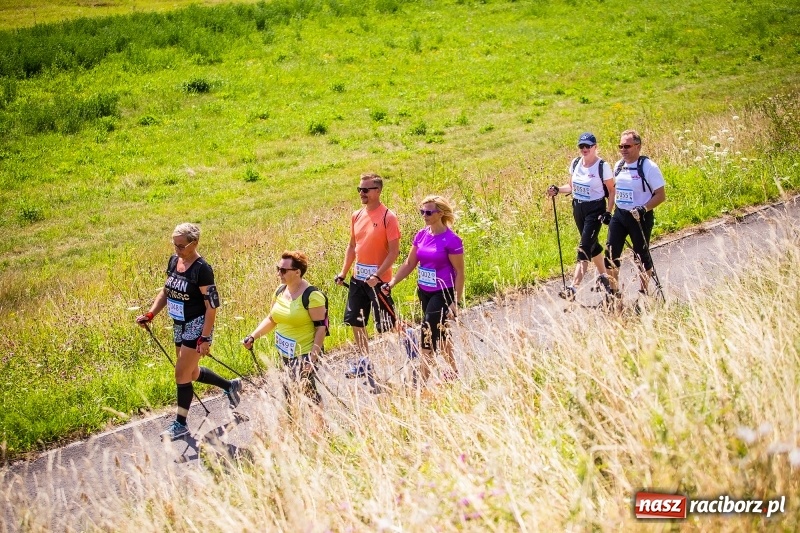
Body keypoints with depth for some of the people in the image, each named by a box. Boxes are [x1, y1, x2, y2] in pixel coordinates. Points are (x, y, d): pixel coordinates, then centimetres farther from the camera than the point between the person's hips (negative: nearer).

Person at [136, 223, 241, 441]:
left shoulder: (202, 269, -21)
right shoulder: (173, 261, 2)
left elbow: (212, 306, -20)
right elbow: (166, 291, 14)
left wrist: (205, 338, -21)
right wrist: (150, 314, 2)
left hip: (197, 327, -8)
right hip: (179, 326, 9)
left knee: (182, 374, -4)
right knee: (192, 373, 19)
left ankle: (181, 424, 10)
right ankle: (230, 386, 40)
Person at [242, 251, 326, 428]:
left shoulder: (312, 295, -18)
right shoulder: (281, 291, 6)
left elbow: (321, 327, -18)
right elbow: (272, 319, 16)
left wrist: (312, 358, -22)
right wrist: (252, 336, 3)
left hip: (305, 355, -8)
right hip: (286, 354, 8)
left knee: (305, 395, -8)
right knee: (291, 397, 12)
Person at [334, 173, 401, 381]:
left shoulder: (388, 217, -13)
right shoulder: (357, 216, 8)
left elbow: (394, 251, -15)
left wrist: (377, 275, -22)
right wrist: (343, 272, 10)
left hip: (378, 279, -7)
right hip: (358, 278, 7)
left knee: (385, 325, 0)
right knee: (354, 320, 13)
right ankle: (365, 361, 27)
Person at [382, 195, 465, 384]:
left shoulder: (451, 240, -16)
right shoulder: (421, 235, 3)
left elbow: (459, 272, -13)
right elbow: (409, 264, 10)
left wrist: (455, 302, -16)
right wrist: (392, 283, 0)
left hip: (443, 293, -7)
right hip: (424, 292, 7)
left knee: (428, 334, -11)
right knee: (438, 332, 18)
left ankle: (423, 380, -5)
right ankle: (453, 370, 34)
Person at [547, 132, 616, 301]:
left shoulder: (603, 166, -14)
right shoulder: (576, 163, 3)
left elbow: (612, 191, -9)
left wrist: (608, 212, -16)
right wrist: (557, 190, -5)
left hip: (595, 210, -7)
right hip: (578, 209, 7)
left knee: (584, 249, -14)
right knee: (592, 244, 20)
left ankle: (573, 288, -22)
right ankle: (603, 276, 42)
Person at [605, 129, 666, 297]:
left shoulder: (648, 167, -14)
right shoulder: (619, 166, 6)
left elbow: (661, 195, -14)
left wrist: (643, 209, -26)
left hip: (641, 218, -6)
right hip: (619, 215, 6)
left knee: (642, 255, 6)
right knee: (610, 254, 0)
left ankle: (644, 294, 23)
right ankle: (614, 293, 12)